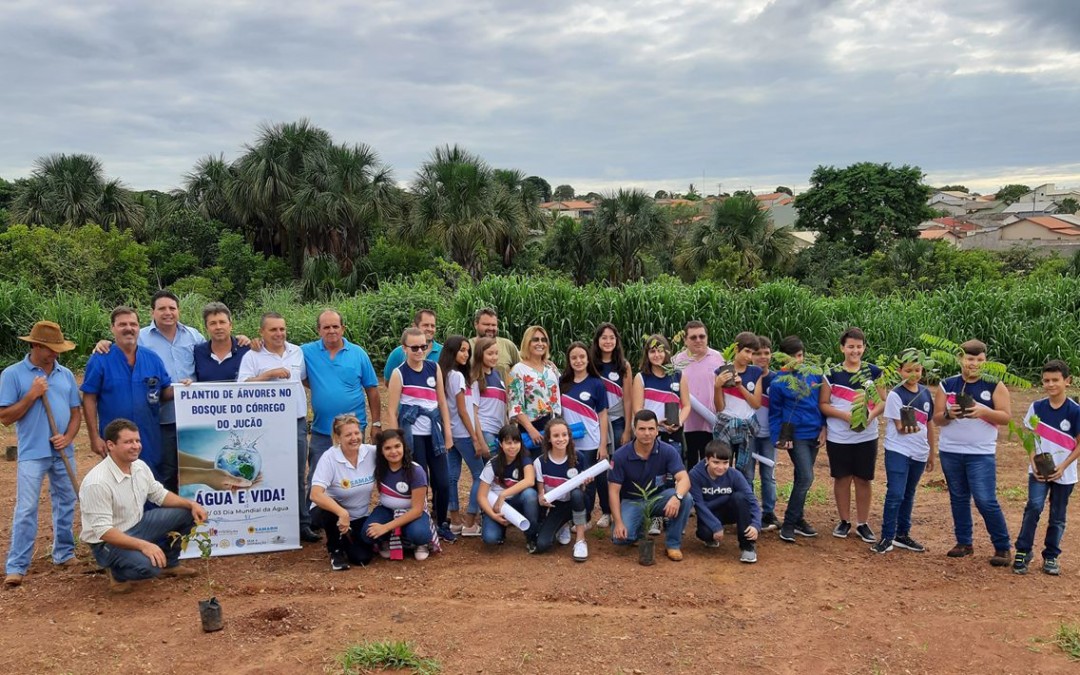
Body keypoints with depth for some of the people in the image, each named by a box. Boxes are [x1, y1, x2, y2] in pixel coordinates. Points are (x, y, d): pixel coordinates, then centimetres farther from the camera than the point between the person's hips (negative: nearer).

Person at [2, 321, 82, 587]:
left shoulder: (66, 374, 6)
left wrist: (68, 437, -7)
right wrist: (31, 396, -17)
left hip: (63, 453, 4)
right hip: (32, 453, -4)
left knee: (66, 504, 12)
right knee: (26, 510, -6)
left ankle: (64, 553, 25)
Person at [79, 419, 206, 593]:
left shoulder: (140, 466, -4)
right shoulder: (97, 483, -29)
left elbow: (160, 495, 10)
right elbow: (103, 530, -30)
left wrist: (191, 504, -7)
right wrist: (143, 545, -38)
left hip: (136, 525, 8)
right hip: (107, 542, -8)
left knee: (186, 513, 0)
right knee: (147, 564, -35)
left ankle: (169, 563, 18)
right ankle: (118, 573, 0)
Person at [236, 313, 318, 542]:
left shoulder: (297, 352, 9)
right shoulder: (252, 357, -3)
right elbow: (242, 387, -13)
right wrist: (269, 374, -18)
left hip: (297, 422, 3)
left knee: (298, 476, 8)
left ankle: (303, 524, 16)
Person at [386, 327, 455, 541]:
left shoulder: (434, 368, 4)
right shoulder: (399, 373, -7)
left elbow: (442, 402, 8)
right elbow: (392, 411, -6)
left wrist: (448, 432, 6)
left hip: (434, 432, 4)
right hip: (412, 434, -4)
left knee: (443, 482, 4)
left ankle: (442, 524, 22)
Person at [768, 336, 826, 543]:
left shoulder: (814, 375, 4)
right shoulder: (778, 382, -8)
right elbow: (774, 414, -3)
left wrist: (824, 427, 6)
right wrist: (777, 438, -10)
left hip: (814, 434, 5)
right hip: (796, 436, -5)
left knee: (802, 479, 13)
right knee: (806, 478, -11)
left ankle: (798, 518, 25)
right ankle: (788, 525, -1)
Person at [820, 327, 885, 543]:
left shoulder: (873, 372, 1)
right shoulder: (832, 374, -2)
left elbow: (883, 401, 3)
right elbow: (823, 404, -2)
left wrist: (871, 414, -16)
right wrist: (845, 415, -18)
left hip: (867, 436, 1)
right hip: (838, 437, -1)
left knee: (863, 479, 7)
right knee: (842, 478, 8)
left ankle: (863, 523, 19)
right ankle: (844, 521, 22)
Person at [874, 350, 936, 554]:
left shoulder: (926, 393, 6)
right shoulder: (895, 395, -9)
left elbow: (930, 424, 14)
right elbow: (899, 428, -13)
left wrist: (932, 453, 15)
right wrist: (908, 428, -36)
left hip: (919, 454, 6)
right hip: (897, 452, -5)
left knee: (908, 495, 14)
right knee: (895, 495, -10)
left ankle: (902, 535, 25)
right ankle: (887, 537, -1)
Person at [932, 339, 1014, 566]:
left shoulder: (995, 385, -2)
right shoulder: (947, 385, 3)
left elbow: (1006, 416, -7)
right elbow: (936, 419, 2)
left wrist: (984, 412, -24)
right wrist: (948, 414, -19)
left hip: (981, 454, -3)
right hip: (949, 452, 3)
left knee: (986, 501, -7)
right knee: (958, 498, 11)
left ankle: (1003, 547, 7)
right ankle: (963, 543, 22)